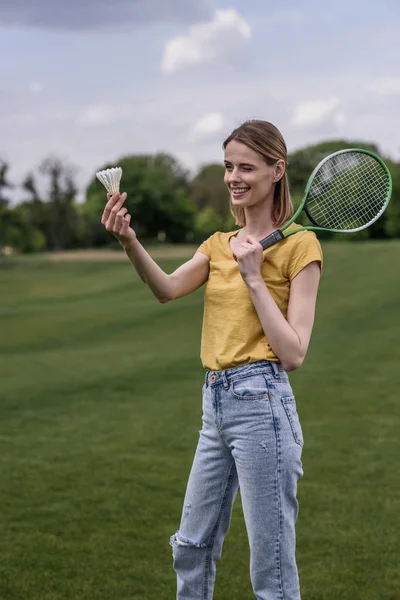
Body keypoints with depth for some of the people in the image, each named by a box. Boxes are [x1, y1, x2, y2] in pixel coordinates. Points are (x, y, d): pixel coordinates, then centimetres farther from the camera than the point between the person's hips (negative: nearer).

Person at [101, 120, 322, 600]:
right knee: (192, 548, 19)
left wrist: (254, 276, -14)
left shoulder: (299, 244, -5)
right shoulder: (220, 244, 14)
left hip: (260, 403, -7)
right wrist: (129, 242, -24)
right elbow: (168, 289, -7)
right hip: (215, 403, 7)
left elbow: (293, 354, -12)